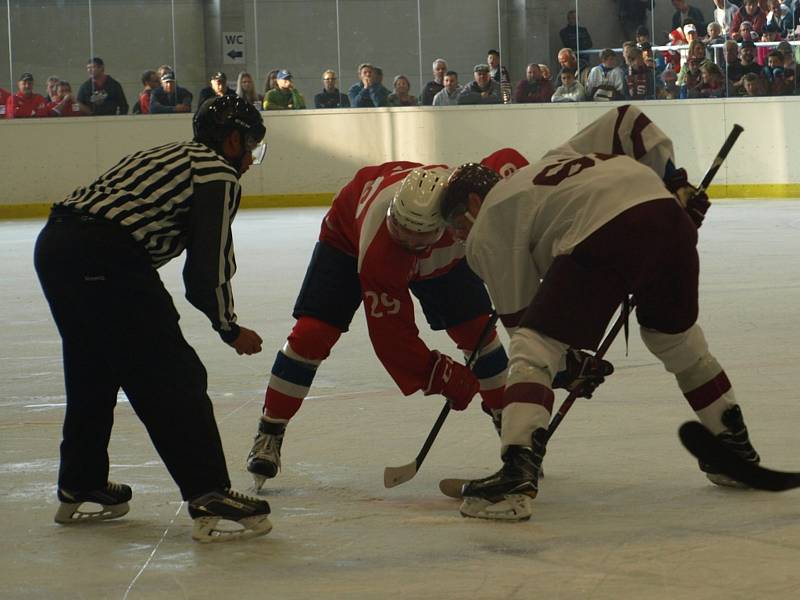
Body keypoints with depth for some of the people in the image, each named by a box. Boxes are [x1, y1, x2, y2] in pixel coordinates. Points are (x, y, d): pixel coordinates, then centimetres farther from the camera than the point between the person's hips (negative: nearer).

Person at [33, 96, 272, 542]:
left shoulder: (174, 157, 28)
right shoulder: (218, 172, 2)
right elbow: (209, 268, -4)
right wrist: (231, 329, 8)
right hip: (105, 260, -9)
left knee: (93, 372, 25)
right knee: (174, 378, -5)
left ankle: (80, 490, 37)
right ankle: (210, 502, -9)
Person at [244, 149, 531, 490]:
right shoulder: (378, 254, -47)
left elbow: (509, 161, -19)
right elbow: (392, 334, -40)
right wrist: (444, 376, -41)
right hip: (350, 234, -4)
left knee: (476, 327, -3)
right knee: (313, 331, -16)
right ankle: (269, 434, -4)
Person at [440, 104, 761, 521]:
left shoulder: (487, 230, 18)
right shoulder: (556, 159, 37)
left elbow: (520, 313, 15)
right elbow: (629, 121, 32)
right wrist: (675, 183, 31)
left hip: (602, 236, -7)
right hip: (666, 210, 7)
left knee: (532, 349, 0)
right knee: (675, 335, 30)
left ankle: (517, 475, -15)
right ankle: (736, 451, 38)